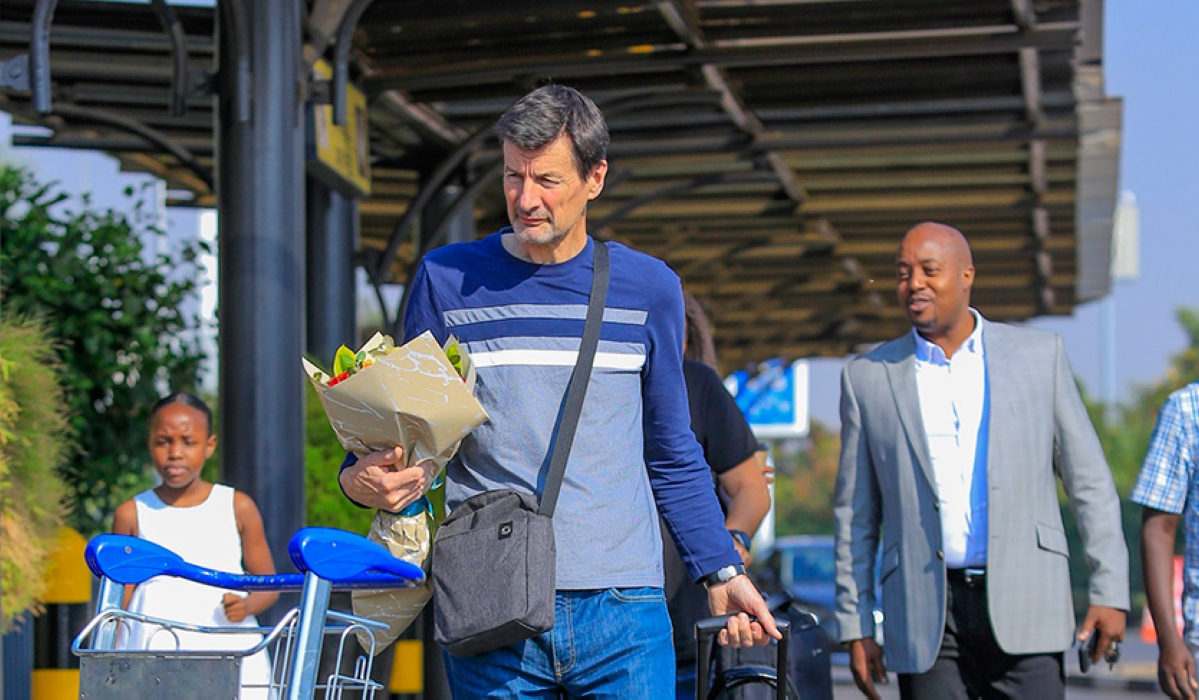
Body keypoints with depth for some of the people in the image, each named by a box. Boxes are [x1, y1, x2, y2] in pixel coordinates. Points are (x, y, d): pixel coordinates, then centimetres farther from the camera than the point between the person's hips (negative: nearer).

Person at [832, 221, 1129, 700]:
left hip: (1024, 606, 0)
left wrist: (1109, 591, 1)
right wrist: (856, 626, 6)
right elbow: (855, 513, 10)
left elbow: (1089, 481, 8)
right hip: (925, 620, 1)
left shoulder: (1039, 354, 8)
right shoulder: (868, 376, 8)